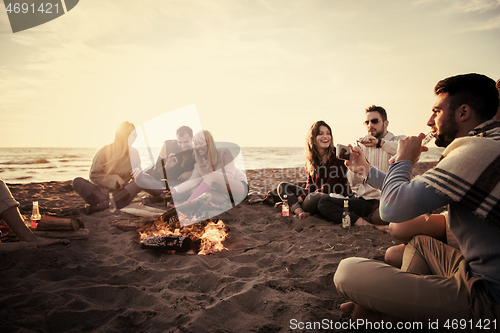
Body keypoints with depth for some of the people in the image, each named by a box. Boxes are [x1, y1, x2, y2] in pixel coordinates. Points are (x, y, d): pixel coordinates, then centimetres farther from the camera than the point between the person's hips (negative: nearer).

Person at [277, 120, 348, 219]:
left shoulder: (337, 156, -12)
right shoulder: (311, 157, 8)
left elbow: (329, 188, -15)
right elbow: (310, 183, 11)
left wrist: (303, 197, -15)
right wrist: (304, 195, -12)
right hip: (316, 193, 7)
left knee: (314, 197, -40)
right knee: (282, 186, -3)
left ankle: (294, 207, -10)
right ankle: (301, 212, -28)